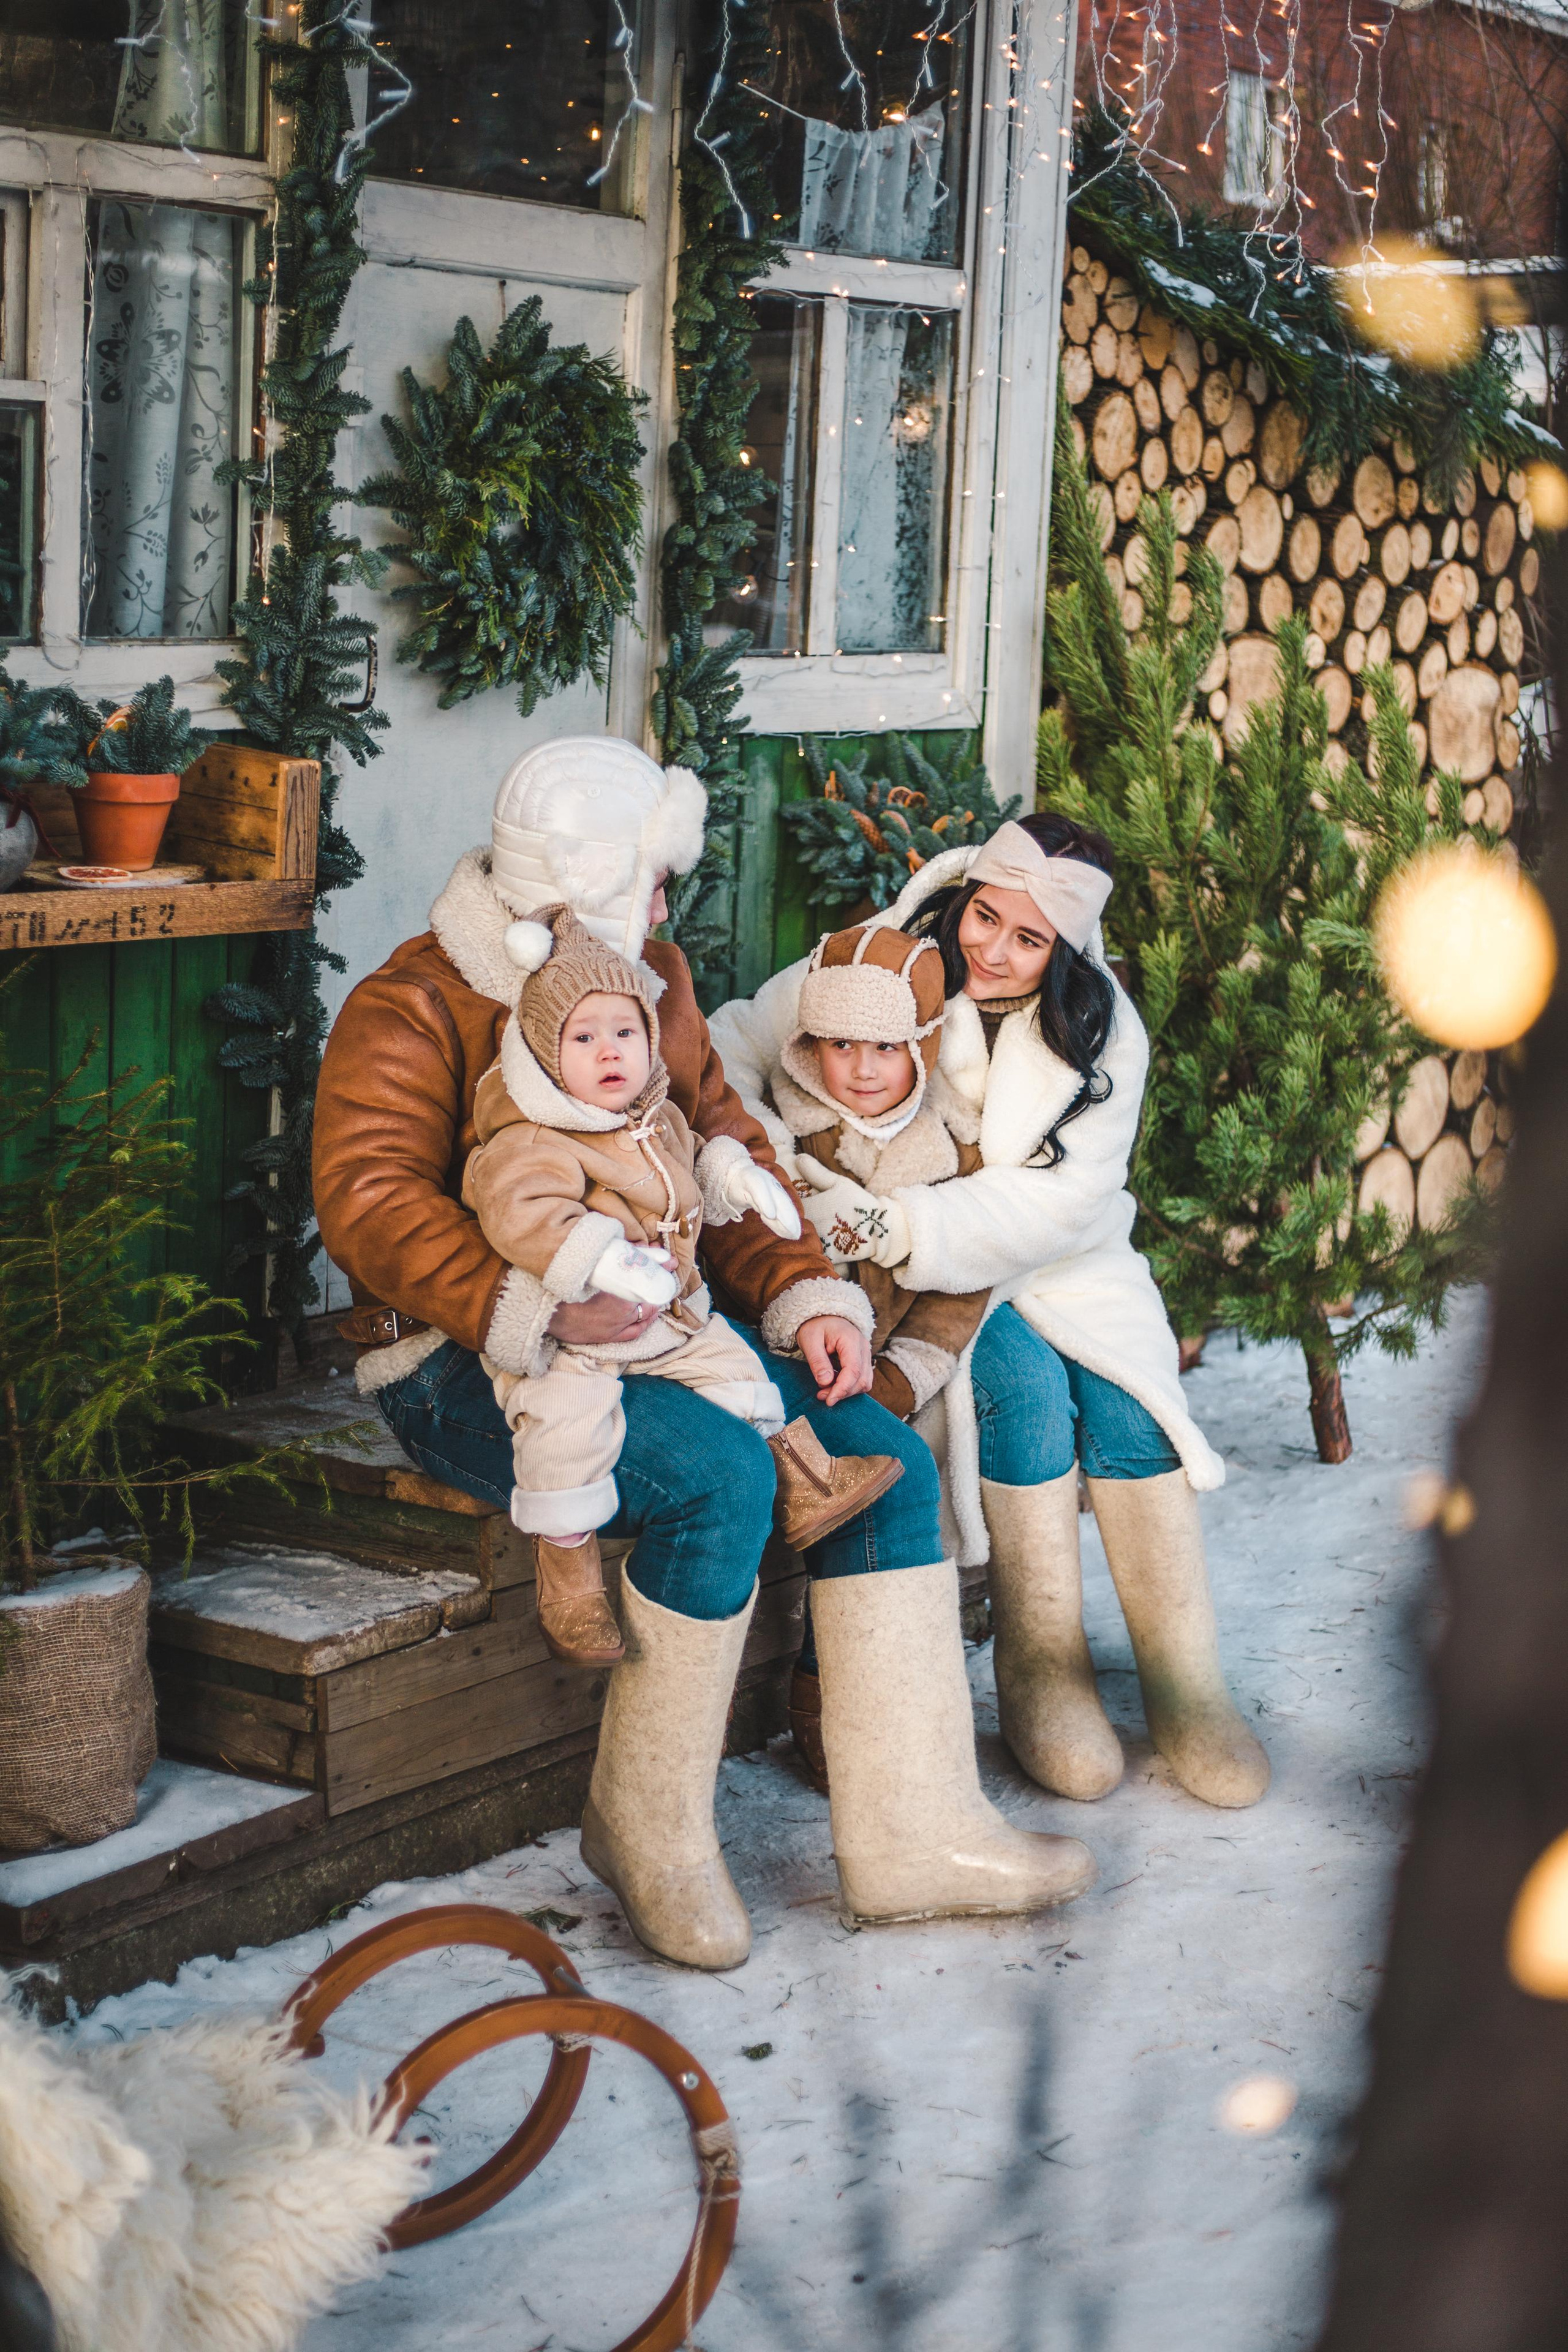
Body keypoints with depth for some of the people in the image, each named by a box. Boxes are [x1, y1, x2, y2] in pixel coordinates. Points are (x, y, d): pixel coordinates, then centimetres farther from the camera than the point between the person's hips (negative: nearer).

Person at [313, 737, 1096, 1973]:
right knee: (718, 1473, -32)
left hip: (655, 1327, 8)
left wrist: (803, 1296, 0)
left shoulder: (652, 979, 15)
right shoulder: (412, 1009, -9)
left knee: (882, 1456, -11)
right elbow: (369, 1203, -22)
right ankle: (649, 1825, -12)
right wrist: (537, 1305, -35)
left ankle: (912, 1832, -7)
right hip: (468, 1366, -8)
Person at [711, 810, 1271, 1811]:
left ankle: (1186, 1686, -19)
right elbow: (734, 1048, -4)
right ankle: (1040, 1677, -20)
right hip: (920, 1281, -2)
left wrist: (896, 1224, -31)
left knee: (1122, 1391, -27)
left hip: (1064, 1268, 2)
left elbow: (1062, 1200, -17)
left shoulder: (1101, 1031, -6)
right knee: (1024, 1377, -30)